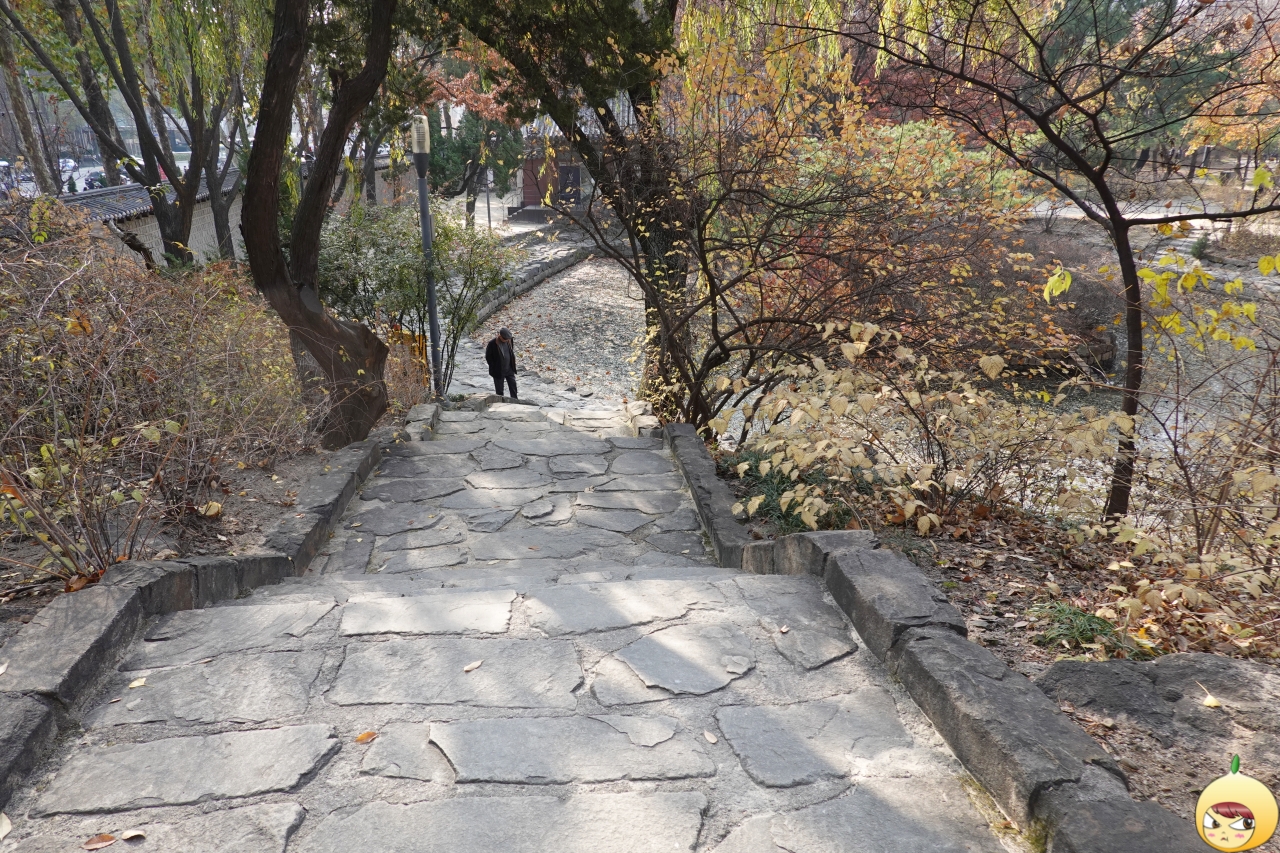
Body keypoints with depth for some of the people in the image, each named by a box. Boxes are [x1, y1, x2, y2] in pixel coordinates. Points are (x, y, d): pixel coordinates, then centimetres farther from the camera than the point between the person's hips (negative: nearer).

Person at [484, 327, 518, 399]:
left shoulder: (509, 341, -4)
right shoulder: (492, 344, -19)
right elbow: (488, 357, -9)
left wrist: (513, 366, 9)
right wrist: (494, 368, -9)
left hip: (509, 370, 5)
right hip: (498, 371, -4)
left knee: (513, 388, 9)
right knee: (499, 391, 7)